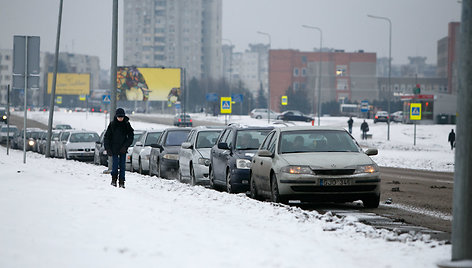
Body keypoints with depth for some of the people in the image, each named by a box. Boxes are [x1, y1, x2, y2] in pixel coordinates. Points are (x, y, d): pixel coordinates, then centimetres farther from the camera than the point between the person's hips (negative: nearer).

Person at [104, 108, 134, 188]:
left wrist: (125, 146, -9)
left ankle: (122, 182, 6)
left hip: (123, 149, 1)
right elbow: (107, 137, 0)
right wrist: (107, 148, -7)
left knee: (122, 165, 1)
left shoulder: (127, 125, -1)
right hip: (114, 149, -1)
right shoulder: (112, 124, -3)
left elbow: (131, 136, 3)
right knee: (115, 164, -7)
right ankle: (114, 179, 11)